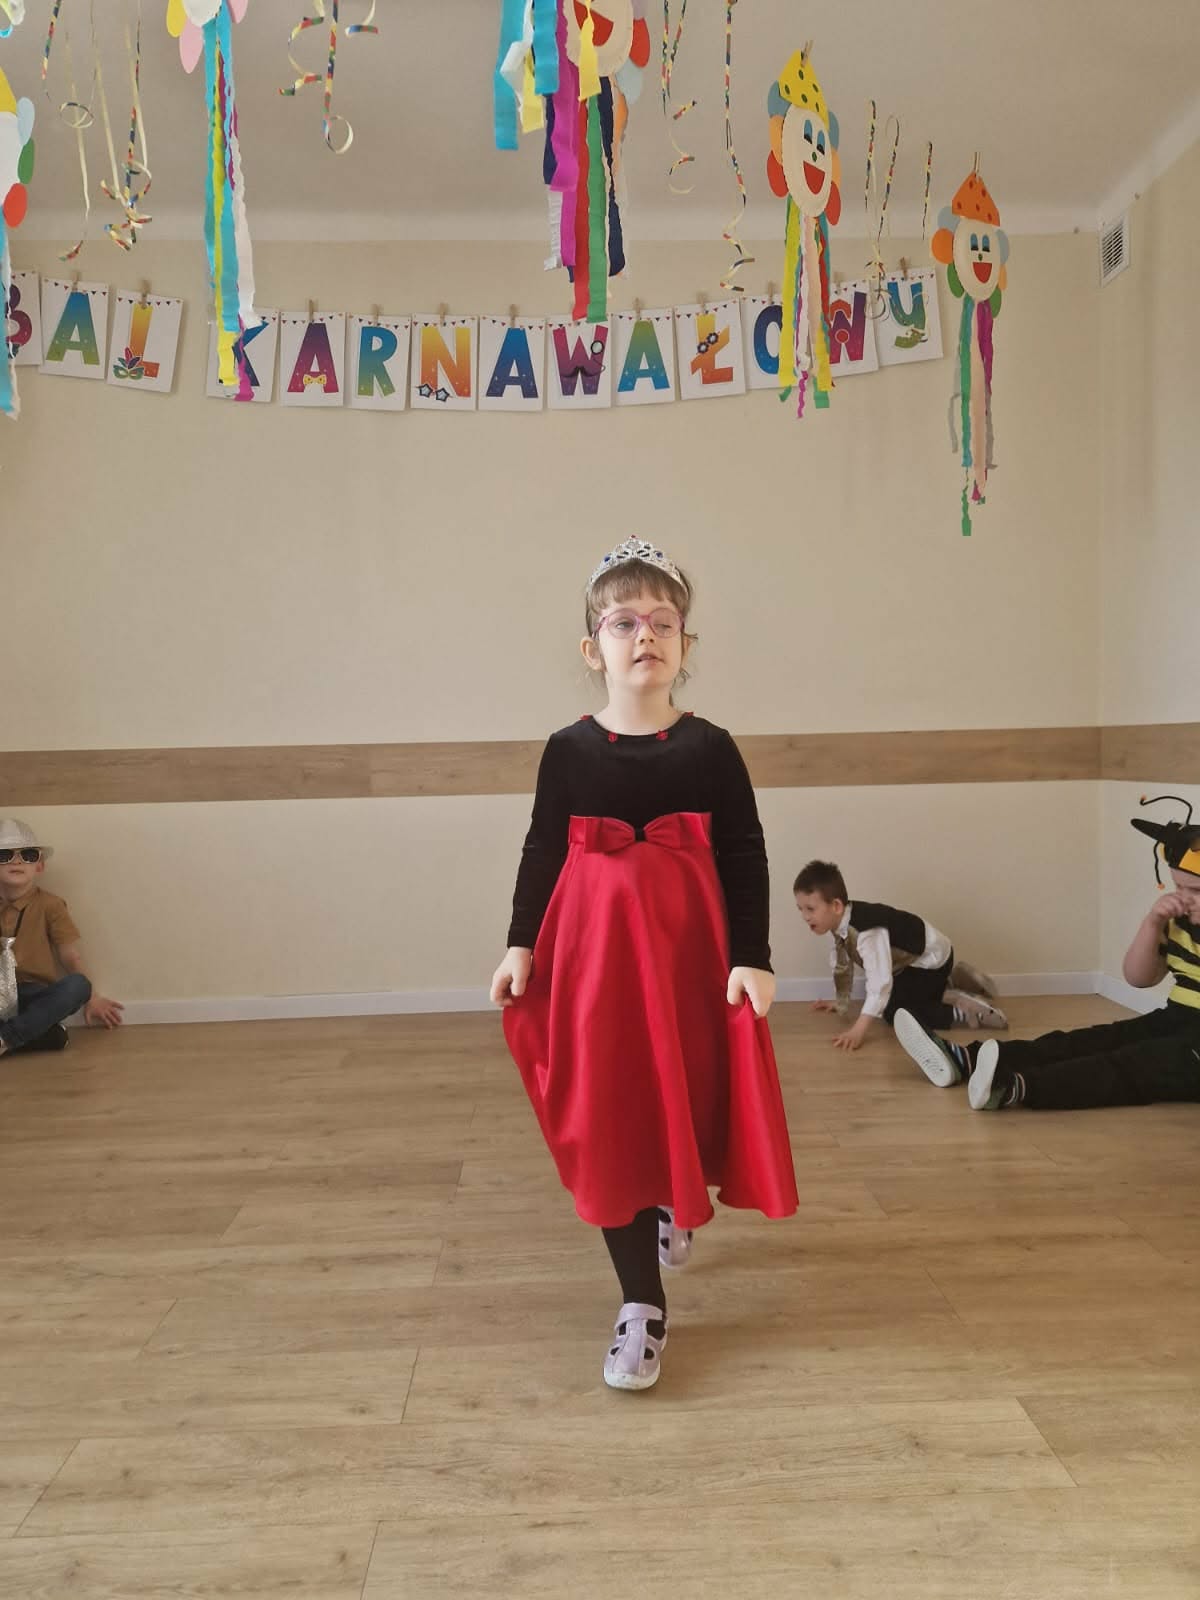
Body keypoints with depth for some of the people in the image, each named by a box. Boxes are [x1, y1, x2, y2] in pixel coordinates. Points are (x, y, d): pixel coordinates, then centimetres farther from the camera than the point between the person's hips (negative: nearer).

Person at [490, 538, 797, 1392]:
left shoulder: (710, 748, -2)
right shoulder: (569, 749, 0)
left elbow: (746, 858, -2)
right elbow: (542, 853, 6)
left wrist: (752, 958, -8)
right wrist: (520, 946, 2)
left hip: (688, 949, 0)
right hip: (593, 950, 0)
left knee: (692, 1096, 11)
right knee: (606, 1117, 1)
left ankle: (677, 1203, 48)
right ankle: (642, 1305, 14)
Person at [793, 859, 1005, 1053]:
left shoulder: (868, 931, -40)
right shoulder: (841, 923, -10)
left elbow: (880, 981, -46)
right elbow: (842, 964, 8)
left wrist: (859, 1030, -47)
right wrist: (842, 1002, 15)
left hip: (932, 958, -10)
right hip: (914, 958, 10)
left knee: (896, 1012, -14)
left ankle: (964, 1010, -11)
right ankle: (953, 982, 32)